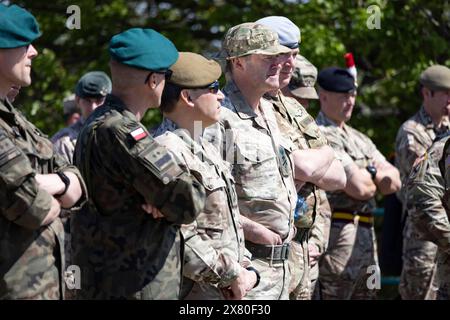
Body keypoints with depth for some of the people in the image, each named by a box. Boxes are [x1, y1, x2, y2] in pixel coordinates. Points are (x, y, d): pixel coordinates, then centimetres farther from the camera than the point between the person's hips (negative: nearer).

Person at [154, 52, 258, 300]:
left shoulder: (207, 151, 17)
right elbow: (181, 239, -22)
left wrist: (245, 269, 7)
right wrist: (232, 276, -14)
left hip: (227, 291, 10)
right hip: (192, 292, -10)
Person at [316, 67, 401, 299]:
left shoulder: (359, 139, 20)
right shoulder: (320, 135, -10)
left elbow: (394, 182, 12)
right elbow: (359, 187, -16)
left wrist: (368, 173, -7)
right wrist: (378, 177, 5)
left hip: (367, 236, 9)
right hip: (338, 235, -9)